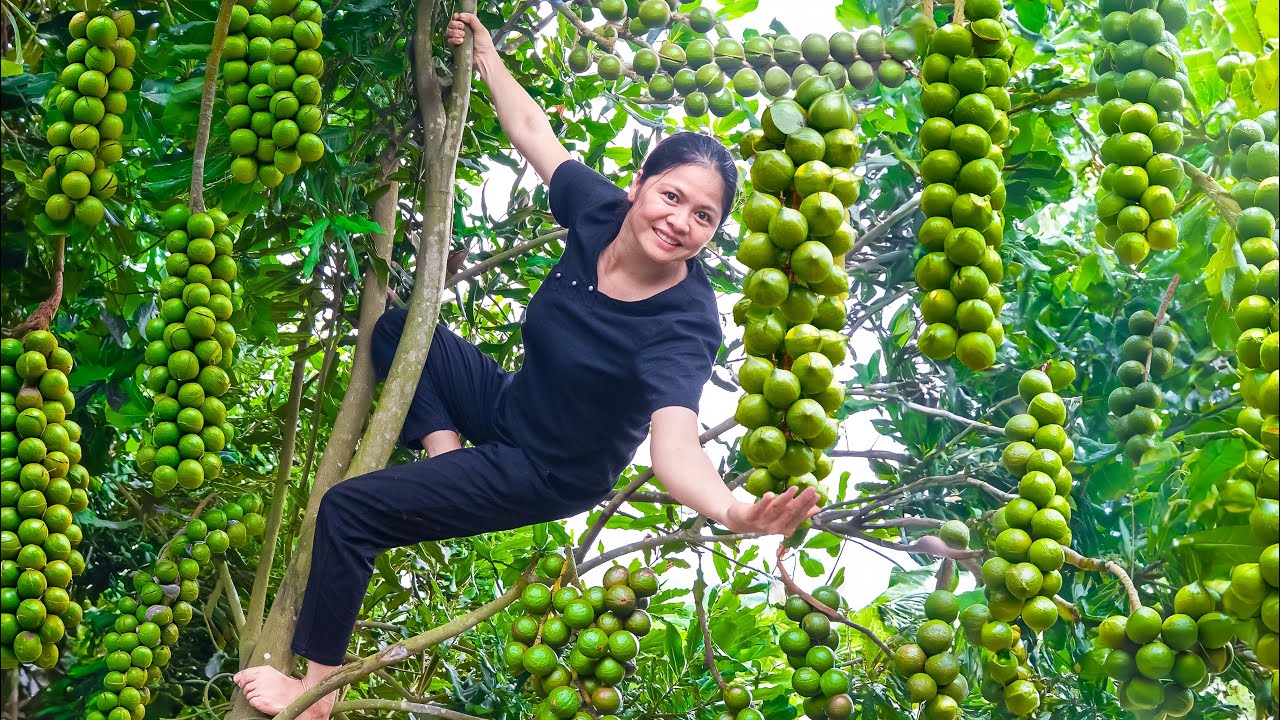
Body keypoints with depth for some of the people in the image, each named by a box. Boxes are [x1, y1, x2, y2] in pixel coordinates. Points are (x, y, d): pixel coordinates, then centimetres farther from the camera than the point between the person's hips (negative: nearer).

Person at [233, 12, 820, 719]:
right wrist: (484, 51, 8)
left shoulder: (683, 325, -34)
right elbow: (532, 131, 0)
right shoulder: (601, 212, -18)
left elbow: (675, 448, -48)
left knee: (347, 509, -12)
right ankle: (445, 451, 7)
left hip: (548, 475, -7)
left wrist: (734, 511, -68)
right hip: (508, 402, 7)